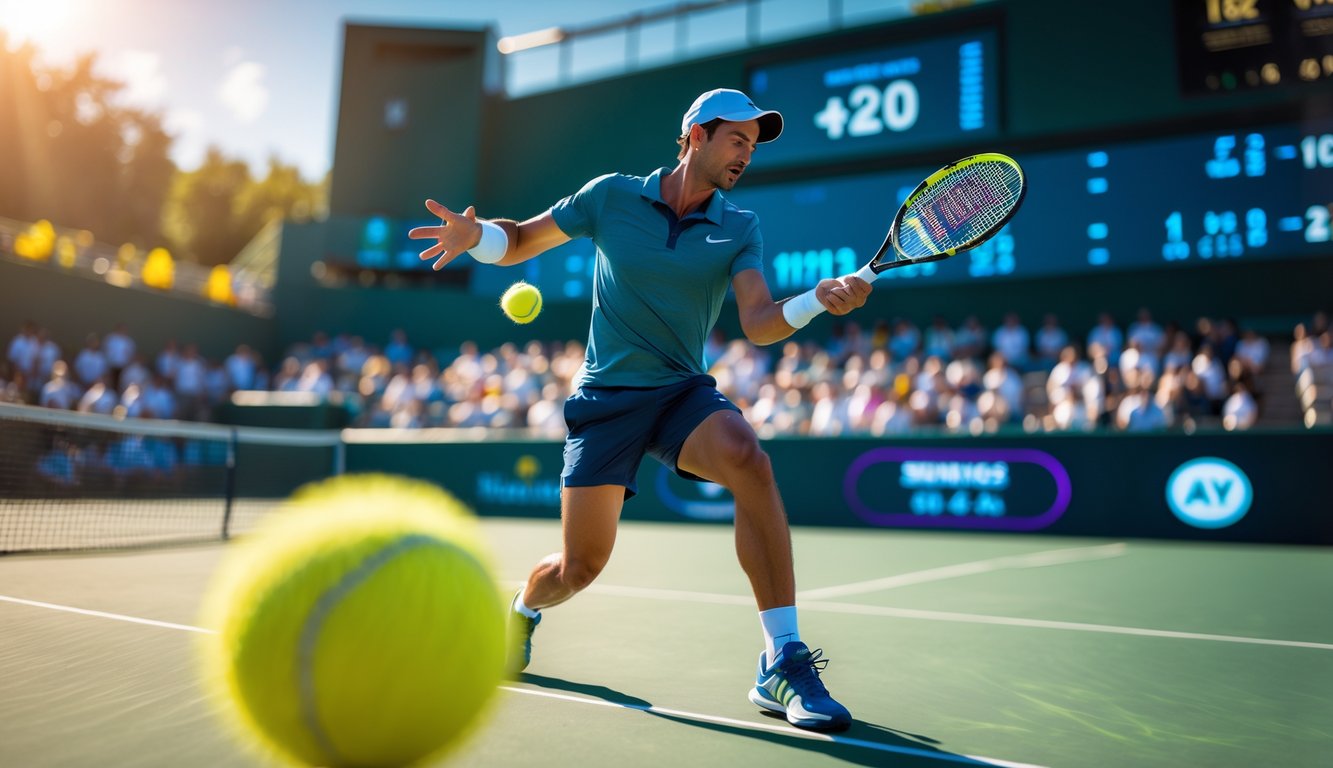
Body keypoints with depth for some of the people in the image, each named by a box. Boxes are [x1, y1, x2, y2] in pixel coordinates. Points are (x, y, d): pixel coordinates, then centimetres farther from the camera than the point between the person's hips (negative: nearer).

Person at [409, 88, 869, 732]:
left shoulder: (739, 228, 2)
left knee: (747, 459, -34)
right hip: (606, 396, -1)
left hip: (684, 391, 1)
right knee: (578, 569, 1)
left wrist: (818, 300, -34)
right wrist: (475, 235, -13)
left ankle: (783, 663, -27)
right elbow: (520, 240, 10)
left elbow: (758, 322, -13)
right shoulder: (611, 196, 0)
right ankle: (522, 612, 40)